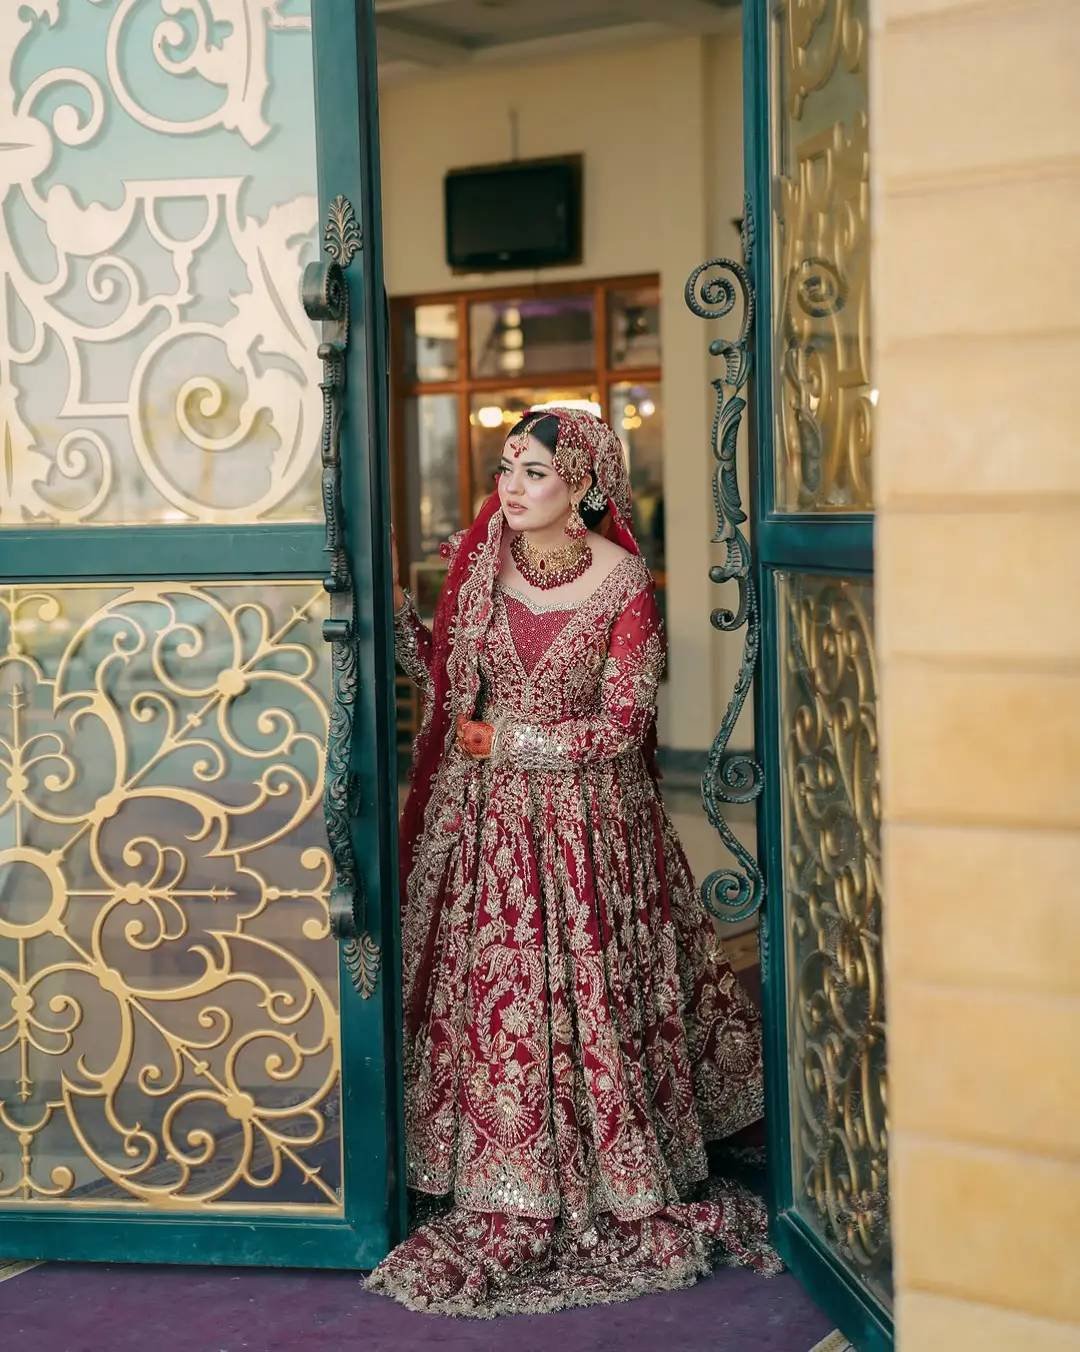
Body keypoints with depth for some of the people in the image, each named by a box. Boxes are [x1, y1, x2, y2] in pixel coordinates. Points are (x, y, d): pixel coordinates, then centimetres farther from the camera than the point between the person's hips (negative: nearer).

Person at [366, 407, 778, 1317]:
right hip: (484, 817, 3)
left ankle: (610, 1191, 17)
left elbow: (623, 723, -9)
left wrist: (507, 739, -10)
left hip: (585, 817, -3)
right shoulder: (479, 561, 2)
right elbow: (440, 671, 9)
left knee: (590, 1002, 1)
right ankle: (509, 1199, 13)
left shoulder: (622, 581, -8)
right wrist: (393, 604, -2)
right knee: (489, 997, 2)